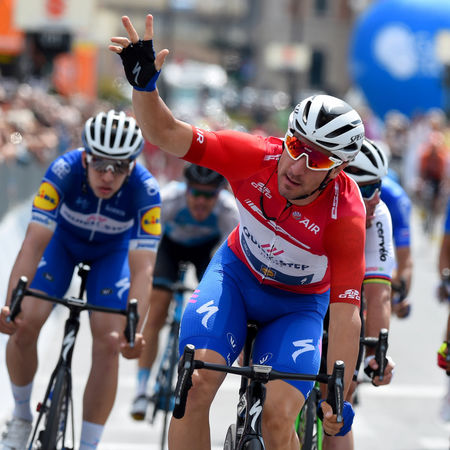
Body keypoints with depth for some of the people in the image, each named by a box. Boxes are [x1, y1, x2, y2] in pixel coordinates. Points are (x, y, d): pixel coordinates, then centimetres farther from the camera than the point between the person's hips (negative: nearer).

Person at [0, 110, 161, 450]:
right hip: (63, 239, 0)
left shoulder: (145, 190, -36)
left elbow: (142, 269, -37)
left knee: (108, 343, -15)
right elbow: (34, 244, -39)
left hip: (113, 251, 0)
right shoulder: (65, 170, -36)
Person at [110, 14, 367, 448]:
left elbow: (345, 312, -29)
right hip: (237, 272, 2)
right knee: (195, 386, -22)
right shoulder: (256, 155, -26)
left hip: (298, 303, -2)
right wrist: (143, 85, -43)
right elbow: (167, 135, -25)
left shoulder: (346, 215, -31)